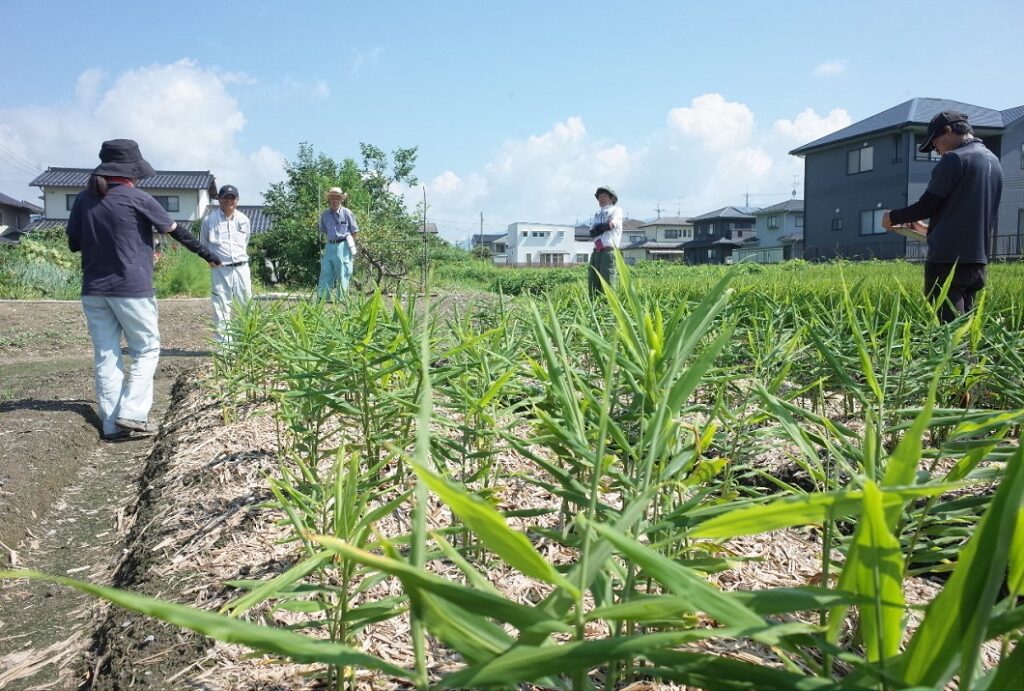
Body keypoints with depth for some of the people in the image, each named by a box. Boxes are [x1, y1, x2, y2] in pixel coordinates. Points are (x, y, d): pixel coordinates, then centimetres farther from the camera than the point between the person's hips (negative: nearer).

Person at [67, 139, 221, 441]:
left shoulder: (83, 199, 5)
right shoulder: (137, 199, -8)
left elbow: (73, 243, 12)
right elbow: (176, 231, 2)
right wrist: (207, 255, 15)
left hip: (94, 291, 5)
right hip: (131, 289, -5)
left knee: (105, 356, 8)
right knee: (146, 350, 8)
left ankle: (111, 424, 9)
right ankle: (131, 413, -4)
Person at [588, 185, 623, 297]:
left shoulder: (616, 210, 8)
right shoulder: (598, 213, 23)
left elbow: (611, 224, -11)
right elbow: (591, 233, 9)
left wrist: (598, 228, 4)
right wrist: (604, 226, -6)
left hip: (608, 251, -6)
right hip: (596, 252, 6)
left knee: (607, 282, -11)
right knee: (592, 283, 3)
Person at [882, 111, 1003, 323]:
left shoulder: (954, 159, -9)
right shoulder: (994, 162, 18)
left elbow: (927, 205, -10)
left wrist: (892, 217, 6)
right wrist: (929, 228, 28)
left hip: (948, 260, -9)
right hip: (977, 260, 9)